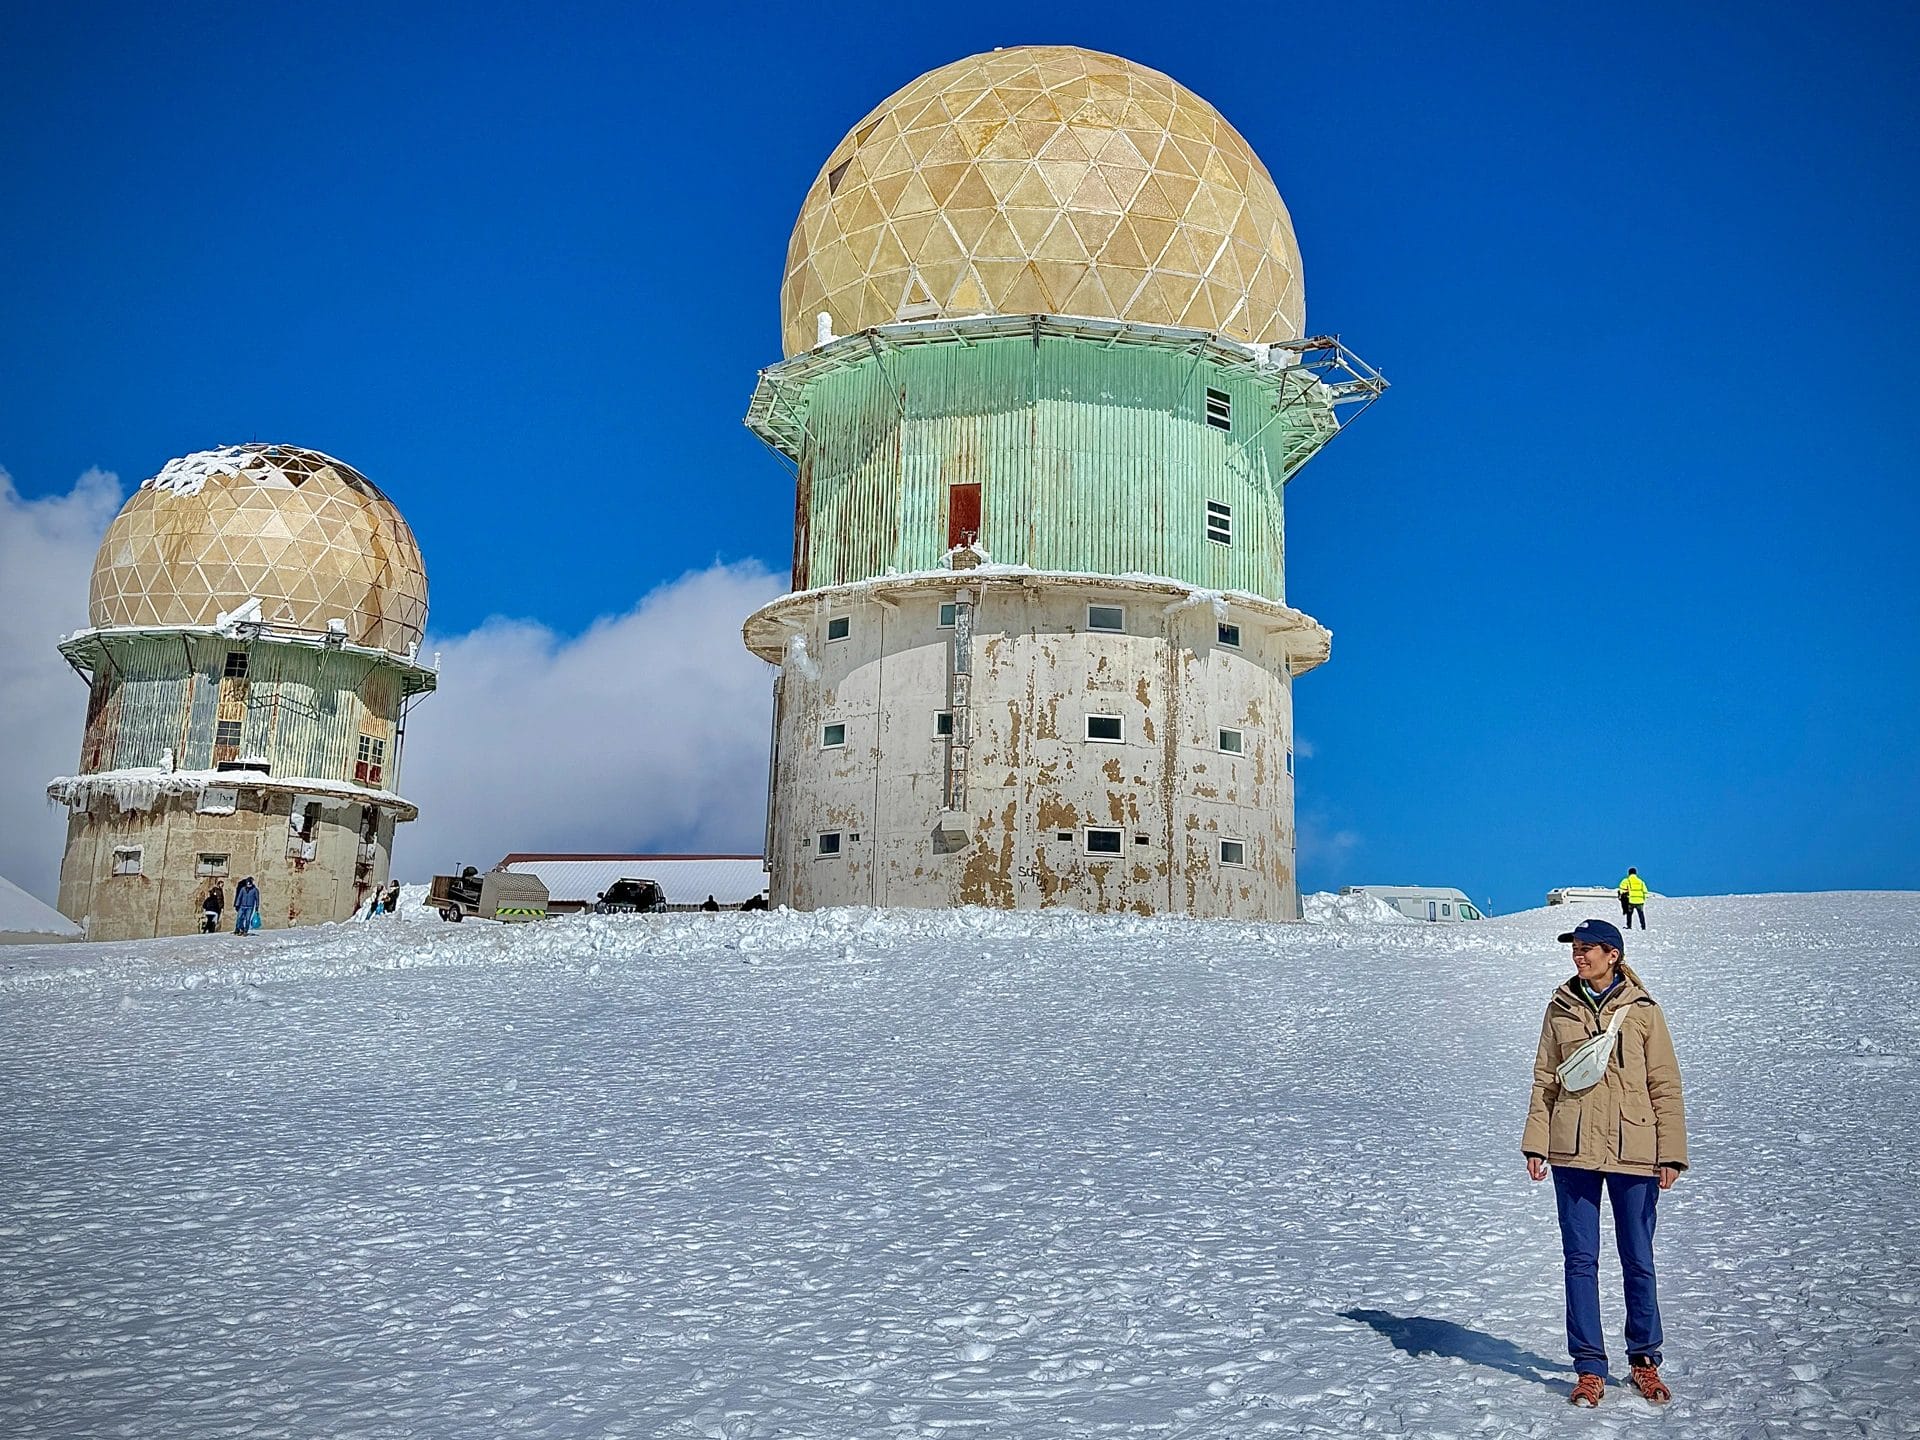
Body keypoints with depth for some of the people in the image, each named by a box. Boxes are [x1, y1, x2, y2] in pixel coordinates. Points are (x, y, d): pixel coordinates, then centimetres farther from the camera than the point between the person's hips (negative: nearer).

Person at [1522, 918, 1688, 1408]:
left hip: (1632, 1151, -2)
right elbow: (1545, 1079, 8)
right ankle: (1589, 1368, 13)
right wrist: (1536, 1142, 0)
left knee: (1638, 1260, 8)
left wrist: (1671, 1152, -5)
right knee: (1580, 1259, 4)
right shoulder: (1562, 1008, 6)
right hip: (1573, 1149, 2)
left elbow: (1665, 1085, 1)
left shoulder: (1642, 1009, 0)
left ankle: (1645, 1360, 25)